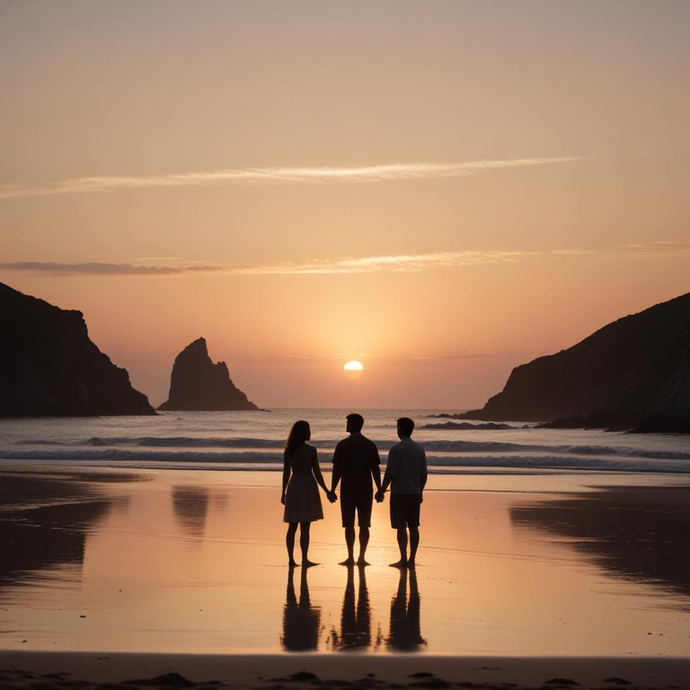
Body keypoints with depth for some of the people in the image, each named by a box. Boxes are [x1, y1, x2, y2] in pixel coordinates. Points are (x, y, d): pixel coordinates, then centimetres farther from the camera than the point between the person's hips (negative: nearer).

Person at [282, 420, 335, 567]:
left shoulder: (289, 450, 1)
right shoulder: (311, 450, -10)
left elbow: (286, 472, 3)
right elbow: (317, 473, -8)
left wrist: (283, 493, 12)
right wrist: (327, 492, 0)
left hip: (293, 486, 4)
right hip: (308, 486, -4)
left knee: (292, 526, 10)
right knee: (305, 527, -1)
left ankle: (291, 559, 9)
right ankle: (304, 559, 0)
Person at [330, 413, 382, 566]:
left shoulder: (343, 445, -4)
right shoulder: (370, 445, 2)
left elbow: (337, 469, -3)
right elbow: (376, 469, 1)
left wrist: (332, 490, 3)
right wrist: (379, 490, 6)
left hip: (347, 490, -2)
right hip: (365, 490, 2)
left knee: (349, 525, 4)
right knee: (364, 525, 5)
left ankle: (350, 558, 2)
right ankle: (362, 558, 3)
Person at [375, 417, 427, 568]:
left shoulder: (396, 449, -11)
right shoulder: (420, 449, 7)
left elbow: (390, 473, -12)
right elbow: (423, 474, 9)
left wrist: (381, 491, -4)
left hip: (399, 493, -5)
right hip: (415, 493, 5)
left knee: (401, 527, -2)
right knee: (413, 527, 8)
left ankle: (403, 559, -3)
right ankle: (412, 559, 9)